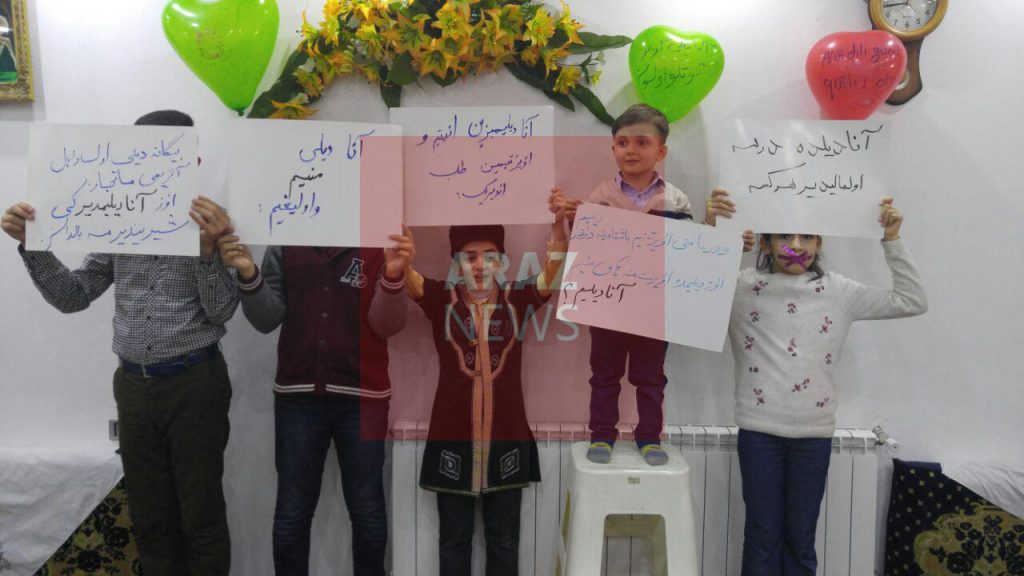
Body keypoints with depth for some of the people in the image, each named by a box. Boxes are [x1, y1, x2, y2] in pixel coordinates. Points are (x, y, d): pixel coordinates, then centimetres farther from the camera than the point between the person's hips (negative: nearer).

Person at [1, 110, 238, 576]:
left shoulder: (214, 224, -5)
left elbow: (221, 312, -11)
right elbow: (72, 297, 10)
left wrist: (207, 249, -25)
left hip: (193, 384, -4)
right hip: (134, 385, 4)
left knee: (201, 517, 6)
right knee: (150, 519, 15)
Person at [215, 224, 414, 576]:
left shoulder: (380, 245, -3)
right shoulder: (286, 245, 2)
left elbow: (386, 325, -9)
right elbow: (267, 319, -1)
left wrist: (394, 276, -26)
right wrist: (248, 274, -16)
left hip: (362, 397, -1)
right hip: (298, 396, 1)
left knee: (366, 509, 12)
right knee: (291, 512, 10)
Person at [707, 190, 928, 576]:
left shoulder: (837, 291, 5)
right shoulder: (743, 287, -2)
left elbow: (912, 302, 8)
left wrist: (891, 241, 1)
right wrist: (710, 228, -19)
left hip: (814, 433, 2)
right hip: (759, 431, -2)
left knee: (800, 538, 13)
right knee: (762, 534, 8)